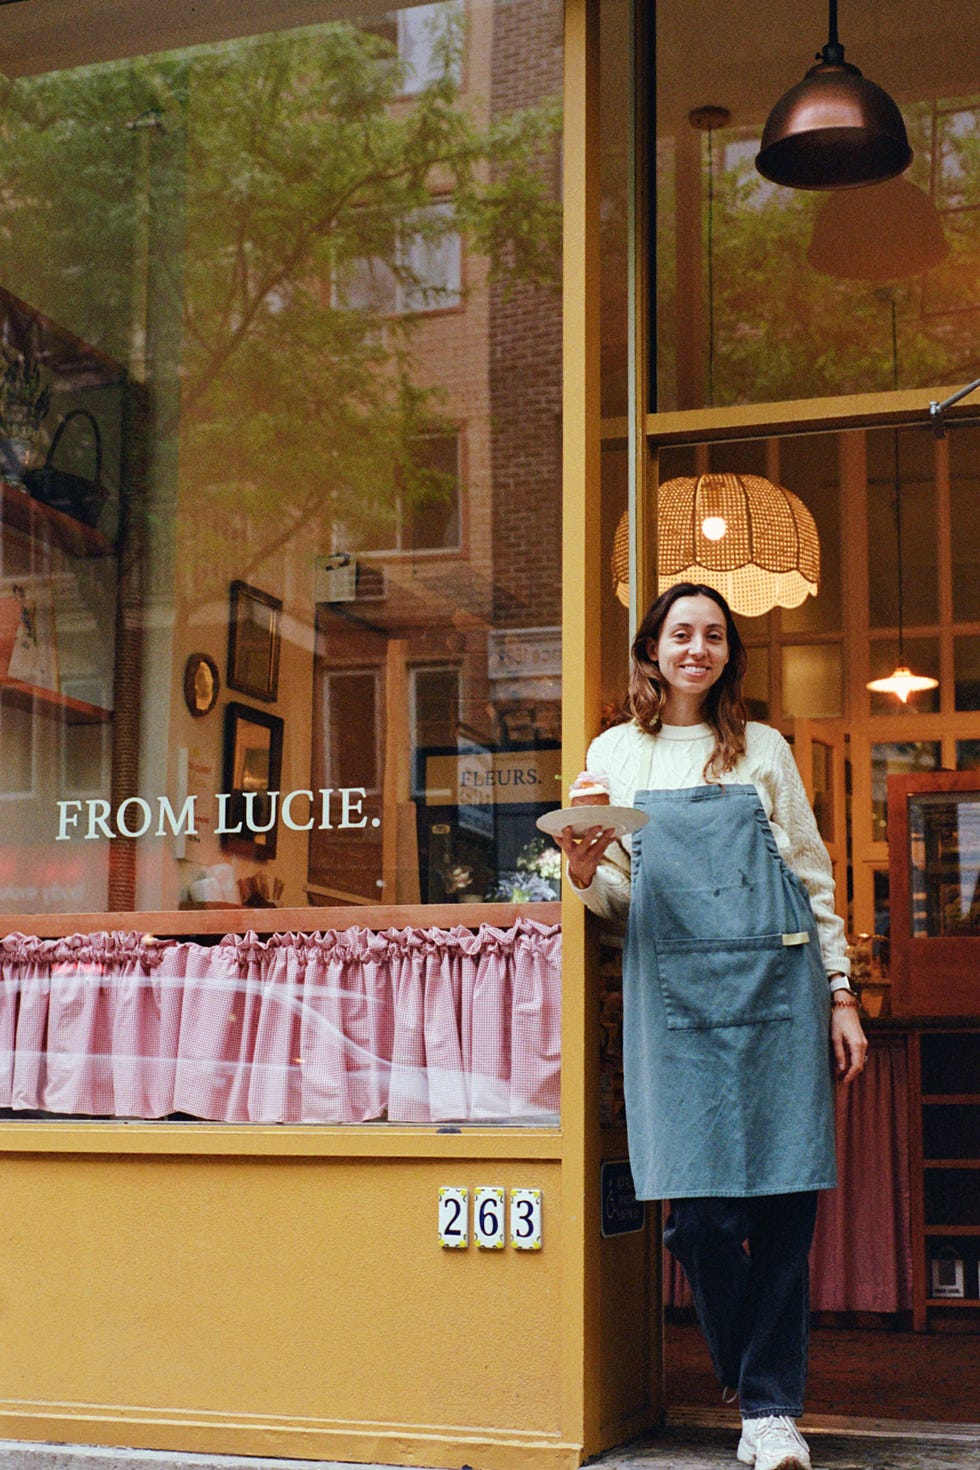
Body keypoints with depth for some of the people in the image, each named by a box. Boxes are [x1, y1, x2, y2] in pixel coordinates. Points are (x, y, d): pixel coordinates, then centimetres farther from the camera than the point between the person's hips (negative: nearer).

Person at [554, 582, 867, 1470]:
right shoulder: (614, 755, 14)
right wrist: (582, 872, -8)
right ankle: (757, 1389, 14)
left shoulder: (763, 750, 13)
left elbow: (814, 876, 14)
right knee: (700, 1208, -5)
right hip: (674, 989, 0)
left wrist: (842, 994, 7)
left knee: (784, 1199, -5)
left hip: (777, 982, 0)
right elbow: (619, 898, 15)